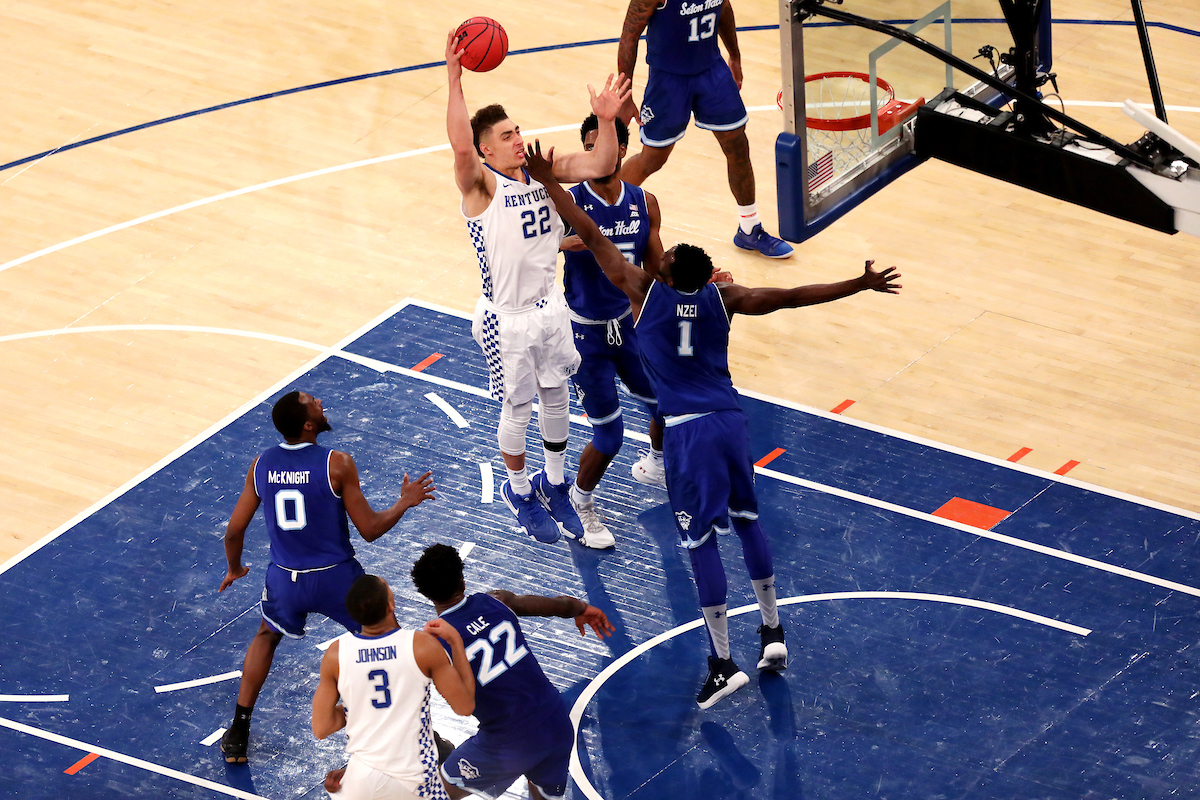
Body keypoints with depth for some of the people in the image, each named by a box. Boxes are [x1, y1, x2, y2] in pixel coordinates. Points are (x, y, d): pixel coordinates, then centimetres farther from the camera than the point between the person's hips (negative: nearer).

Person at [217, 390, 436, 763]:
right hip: (336, 578, -4)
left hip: (285, 579, 4)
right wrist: (404, 502, 1)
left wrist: (234, 568, 23)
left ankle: (238, 736, 30)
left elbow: (234, 529, 4)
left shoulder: (262, 465, -4)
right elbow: (369, 529, -14)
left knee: (266, 637, 32)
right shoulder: (337, 464, -17)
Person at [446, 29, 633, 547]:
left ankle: (554, 483, 39)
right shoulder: (480, 184, -21)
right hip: (506, 319, -6)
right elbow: (460, 144, -42)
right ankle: (518, 490, 33)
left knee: (555, 396, 19)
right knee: (518, 408, 9)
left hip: (549, 306, 6)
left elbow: (600, 166, -7)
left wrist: (607, 120, -25)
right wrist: (454, 82, -51)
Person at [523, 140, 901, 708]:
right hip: (730, 421, 4)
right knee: (747, 519, 22)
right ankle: (772, 630, 28)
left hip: (688, 429, -4)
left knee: (701, 541, 0)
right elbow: (794, 296, 3)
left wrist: (548, 182, 1)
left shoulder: (645, 293, -8)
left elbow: (592, 237, -5)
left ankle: (723, 664, -1)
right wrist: (861, 284, 13)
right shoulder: (723, 298, 0)